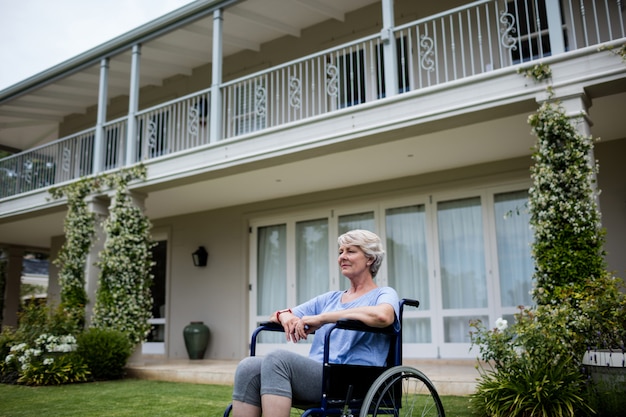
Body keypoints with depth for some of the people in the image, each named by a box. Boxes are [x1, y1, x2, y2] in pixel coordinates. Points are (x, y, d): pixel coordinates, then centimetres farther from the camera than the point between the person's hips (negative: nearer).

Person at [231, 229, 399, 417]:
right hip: (315, 374, 6)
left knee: (277, 359, -30)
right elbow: (274, 316, 26)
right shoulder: (330, 299, 26)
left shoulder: (384, 294, 8)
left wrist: (321, 318, -16)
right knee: (248, 367, -22)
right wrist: (285, 315, -1)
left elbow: (382, 316, -20)